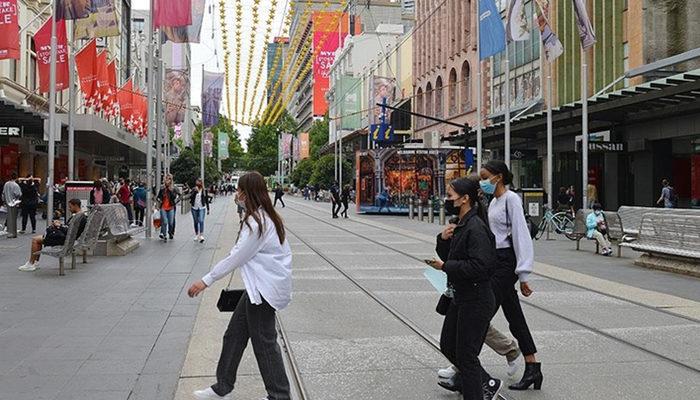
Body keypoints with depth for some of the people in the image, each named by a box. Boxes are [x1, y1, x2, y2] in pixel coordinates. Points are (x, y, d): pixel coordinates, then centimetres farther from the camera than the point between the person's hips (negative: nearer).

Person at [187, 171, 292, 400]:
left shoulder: (256, 222, -20)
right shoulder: (266, 216, 11)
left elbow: (236, 258, -19)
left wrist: (206, 281, -15)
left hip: (264, 289, -10)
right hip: (259, 287, 10)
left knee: (264, 343, 1)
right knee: (234, 335, 16)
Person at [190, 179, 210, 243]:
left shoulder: (204, 191, 3)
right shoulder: (193, 190, 4)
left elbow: (207, 200, 8)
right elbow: (190, 197, -10)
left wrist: (208, 208, 7)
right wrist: (195, 191, -19)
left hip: (201, 208, -2)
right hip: (194, 208, 2)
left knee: (201, 221, -16)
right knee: (196, 222, 10)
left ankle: (201, 236, -20)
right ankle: (196, 235, 22)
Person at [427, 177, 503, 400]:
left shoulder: (476, 228, -21)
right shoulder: (460, 225, 9)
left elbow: (479, 266, -29)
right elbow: (448, 257, 18)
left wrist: (445, 266, -20)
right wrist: (443, 239, -2)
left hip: (476, 300, -10)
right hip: (460, 298, 10)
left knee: (466, 355, 0)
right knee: (448, 345, 19)